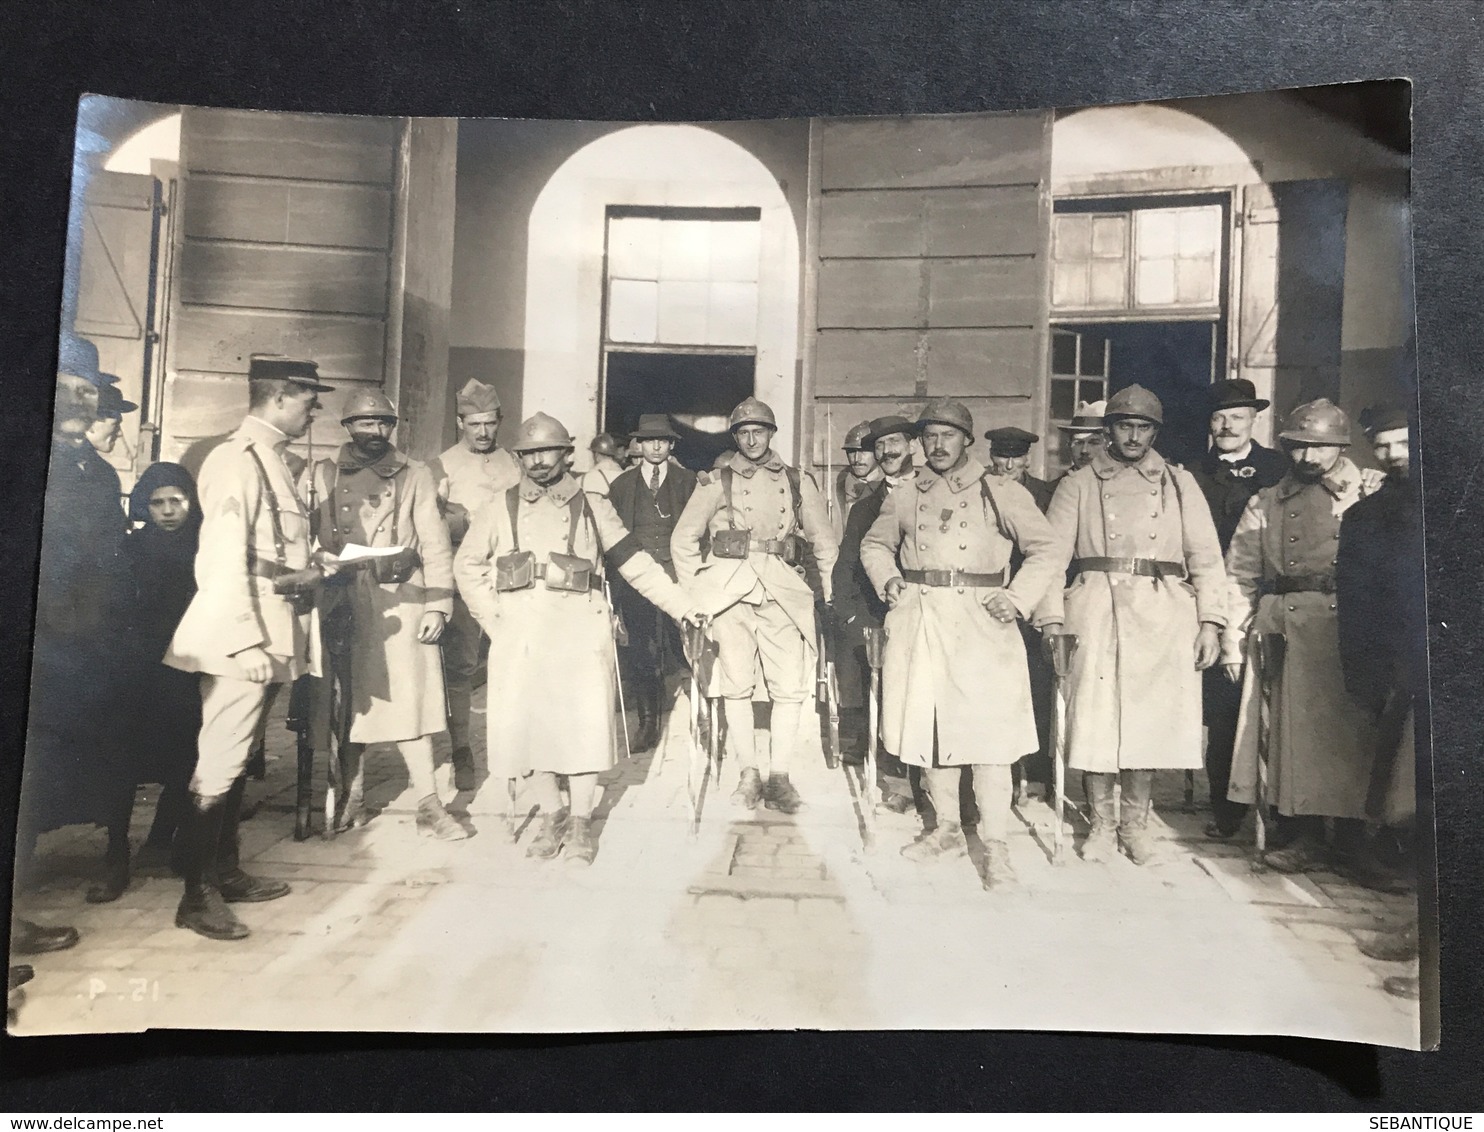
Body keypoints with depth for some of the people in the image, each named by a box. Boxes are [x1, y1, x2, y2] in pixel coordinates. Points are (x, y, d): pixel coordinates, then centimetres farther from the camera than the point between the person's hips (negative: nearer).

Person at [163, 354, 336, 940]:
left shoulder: (267, 457, 15)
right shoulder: (238, 459, -14)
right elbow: (225, 559, -20)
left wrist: (313, 563, 5)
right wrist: (246, 642, -22)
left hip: (268, 630, 10)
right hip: (242, 633, -10)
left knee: (235, 757, 17)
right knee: (220, 760, -3)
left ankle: (226, 873, 28)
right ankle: (197, 896, 7)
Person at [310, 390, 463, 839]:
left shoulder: (415, 475, 7)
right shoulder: (325, 475, 9)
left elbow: (435, 543, 3)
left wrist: (437, 604, -5)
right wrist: (321, 605, -6)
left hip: (401, 599, -1)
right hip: (343, 602, 1)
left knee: (410, 698, -4)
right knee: (347, 701, 7)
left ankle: (429, 806, 0)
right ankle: (349, 798, 22)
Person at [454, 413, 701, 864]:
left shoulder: (593, 508, 8)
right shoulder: (499, 510, 11)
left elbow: (635, 563, 8)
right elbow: (466, 565, 17)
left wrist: (682, 607, 2)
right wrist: (491, 619, 7)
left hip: (580, 634, -1)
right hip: (520, 637, 2)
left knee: (584, 726, -5)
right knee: (528, 725, 2)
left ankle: (580, 823, 10)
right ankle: (552, 817, 19)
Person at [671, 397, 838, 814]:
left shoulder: (798, 482, 13)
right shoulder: (715, 482, 9)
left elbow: (824, 542, 17)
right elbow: (683, 540, 12)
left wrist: (828, 592, 10)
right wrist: (696, 591, 6)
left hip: (782, 592, 1)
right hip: (729, 591, -1)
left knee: (791, 686, -6)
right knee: (737, 685, -3)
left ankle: (779, 776, 2)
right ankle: (748, 774, 6)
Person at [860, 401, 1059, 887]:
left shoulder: (1000, 492, 3)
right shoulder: (903, 497, 12)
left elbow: (1047, 550, 5)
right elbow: (874, 544, 27)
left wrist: (1018, 598, -6)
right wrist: (887, 579, 8)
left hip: (980, 622, -4)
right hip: (918, 620, 4)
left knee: (987, 730, -8)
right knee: (928, 725, 8)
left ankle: (995, 845, -1)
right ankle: (948, 829, 23)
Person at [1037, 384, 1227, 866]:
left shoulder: (1179, 483, 13)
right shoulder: (1078, 484, 10)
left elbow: (1205, 556, 7)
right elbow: (1052, 553, 4)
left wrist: (1210, 621, -3)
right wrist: (1051, 616, -7)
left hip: (1162, 616, 1)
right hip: (1094, 614, -1)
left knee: (1150, 719, 1)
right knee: (1094, 717, -2)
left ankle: (1135, 823, 16)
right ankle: (1102, 823, 14)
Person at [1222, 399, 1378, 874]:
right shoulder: (1266, 503, 15)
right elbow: (1240, 575, 11)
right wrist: (1233, 638, 3)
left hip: (1346, 627, -2)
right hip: (1281, 627, 2)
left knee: (1347, 727, -2)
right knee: (1289, 728, 2)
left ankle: (1353, 837, 9)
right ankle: (1302, 837, 9)